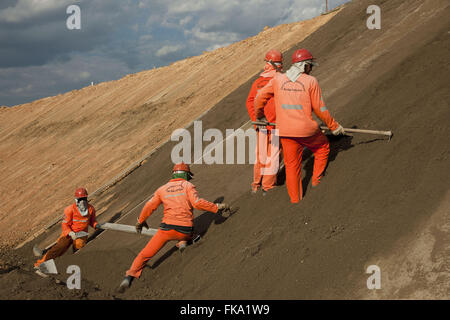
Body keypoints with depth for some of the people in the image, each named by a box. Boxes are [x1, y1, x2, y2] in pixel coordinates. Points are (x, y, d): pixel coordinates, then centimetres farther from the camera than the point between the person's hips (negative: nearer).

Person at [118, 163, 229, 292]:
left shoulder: (162, 189, 14)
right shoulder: (188, 185, 5)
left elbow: (149, 207, 15)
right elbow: (197, 203, -11)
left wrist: (140, 222, 31)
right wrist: (217, 207, -2)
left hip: (167, 228, 1)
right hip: (185, 230, -1)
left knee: (146, 254, 8)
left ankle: (130, 276, -8)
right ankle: (183, 242, 5)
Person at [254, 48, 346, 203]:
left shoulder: (278, 79, 5)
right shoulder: (311, 82, -5)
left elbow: (260, 98, 10)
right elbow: (320, 109, -3)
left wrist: (258, 115, 29)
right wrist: (334, 126, 10)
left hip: (285, 132, 3)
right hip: (306, 130, -3)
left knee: (292, 165, 14)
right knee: (323, 147, 26)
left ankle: (295, 200, 19)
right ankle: (317, 180, 30)